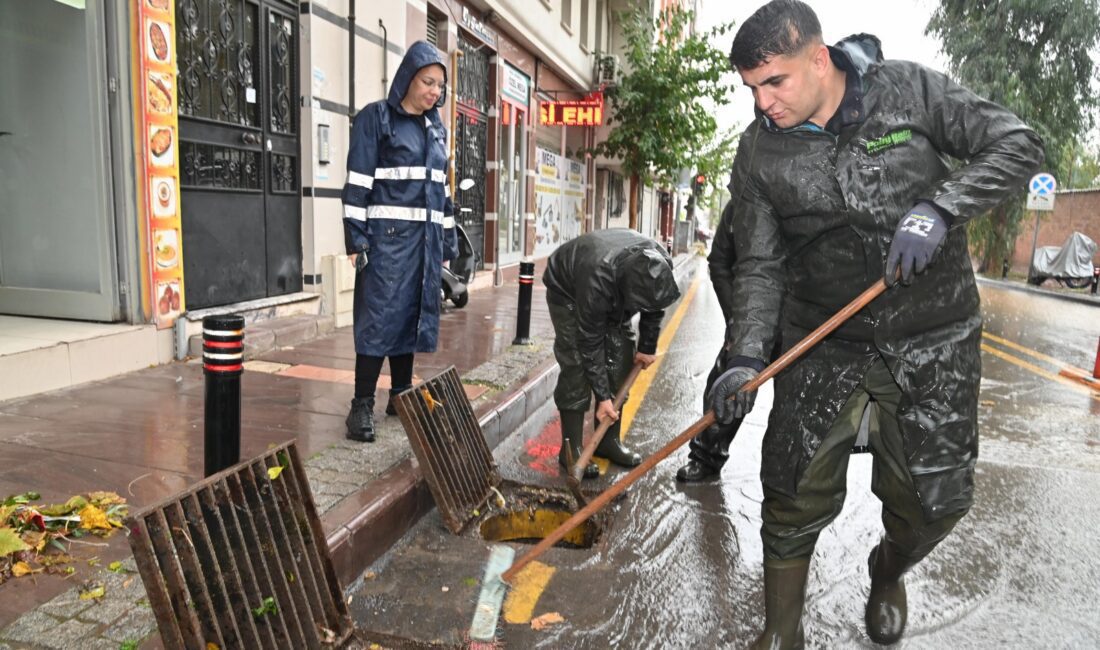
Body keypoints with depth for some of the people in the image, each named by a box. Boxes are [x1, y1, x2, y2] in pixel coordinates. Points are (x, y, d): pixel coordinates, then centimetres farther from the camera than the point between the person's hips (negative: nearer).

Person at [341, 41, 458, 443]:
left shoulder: (436, 128, 17)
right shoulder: (375, 118, -1)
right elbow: (357, 183, -7)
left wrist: (448, 242, 15)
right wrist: (356, 239, -14)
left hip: (426, 238, 6)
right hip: (387, 235, -6)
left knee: (413, 316, 9)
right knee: (379, 317, -8)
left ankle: (401, 395, 20)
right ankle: (362, 405, -1)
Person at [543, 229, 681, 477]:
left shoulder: (660, 265, -29)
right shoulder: (596, 280, -44)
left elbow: (654, 308, -5)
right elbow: (590, 343, -33)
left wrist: (647, 348, 4)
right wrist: (603, 396, -27)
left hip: (613, 294, 6)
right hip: (568, 290, -5)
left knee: (620, 362, -1)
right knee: (577, 366, -16)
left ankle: (609, 440, 11)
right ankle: (571, 448, -7)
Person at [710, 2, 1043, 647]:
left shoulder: (909, 88, -5)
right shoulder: (759, 151, -3)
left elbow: (1019, 143, -3)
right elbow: (761, 265, -3)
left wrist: (938, 208, -21)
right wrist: (746, 356, -17)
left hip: (933, 339, 0)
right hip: (822, 343, 1)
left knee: (934, 498, 7)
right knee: (797, 495, -1)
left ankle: (888, 575, 42)